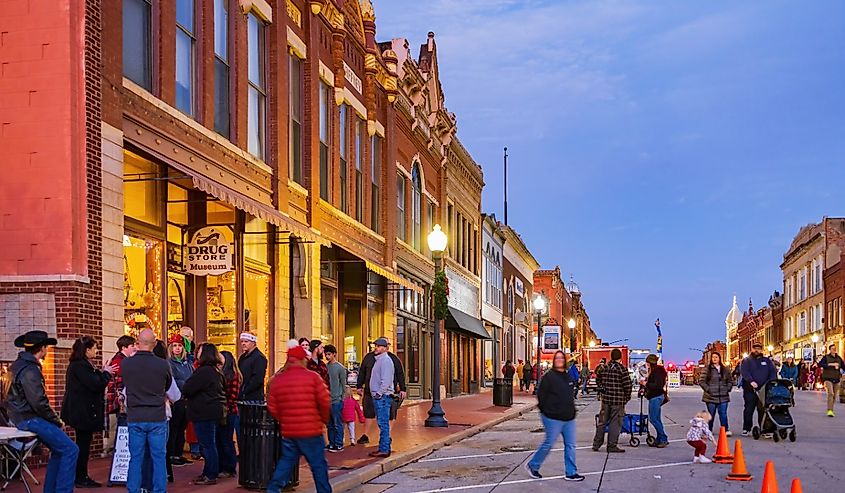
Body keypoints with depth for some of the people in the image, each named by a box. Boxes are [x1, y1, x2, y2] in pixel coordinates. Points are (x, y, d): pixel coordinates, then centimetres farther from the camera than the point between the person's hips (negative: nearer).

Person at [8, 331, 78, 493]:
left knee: (59, 448, 18)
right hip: (29, 419, -10)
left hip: (24, 415, 10)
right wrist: (57, 421, -11)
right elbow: (39, 403, -24)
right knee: (70, 450, -13)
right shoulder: (29, 370, -21)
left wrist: (54, 420, 12)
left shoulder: (20, 364, 11)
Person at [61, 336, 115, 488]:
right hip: (83, 411, -11)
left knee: (83, 443, 13)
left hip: (82, 411, 11)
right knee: (83, 443, -5)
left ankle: (82, 477, 18)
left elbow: (93, 381, 18)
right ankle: (81, 478, 1)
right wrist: (106, 373, -7)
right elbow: (96, 385, -22)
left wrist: (102, 372, 7)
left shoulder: (81, 364, 16)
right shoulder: (80, 366, -18)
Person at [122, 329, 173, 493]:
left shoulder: (126, 364, -7)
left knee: (135, 458, 8)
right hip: (157, 418, -1)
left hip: (135, 418, 1)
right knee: (159, 458, 7)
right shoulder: (163, 365, -11)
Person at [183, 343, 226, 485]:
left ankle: (210, 476, 0)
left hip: (205, 413, -10)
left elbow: (187, 390, -21)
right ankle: (208, 473, 23)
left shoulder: (204, 371, -18)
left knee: (207, 445, -4)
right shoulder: (216, 371, 13)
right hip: (215, 410, 10)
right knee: (210, 444, 15)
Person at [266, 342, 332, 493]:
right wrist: (324, 419, 6)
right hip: (311, 430, -4)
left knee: (286, 461, 17)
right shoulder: (313, 377, -9)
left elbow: (272, 407, 3)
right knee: (318, 464, 6)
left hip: (288, 431, 4)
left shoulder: (277, 380, 3)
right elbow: (325, 402, -12)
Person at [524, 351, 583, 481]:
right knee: (549, 443, -2)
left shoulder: (569, 376, 11)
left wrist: (571, 410, 17)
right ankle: (532, 465, 16)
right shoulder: (549, 376, -10)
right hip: (553, 418, -7)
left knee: (570, 445, 6)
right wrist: (545, 410, -7)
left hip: (569, 418, 7)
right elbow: (541, 394, -10)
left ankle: (571, 473, 11)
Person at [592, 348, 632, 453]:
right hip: (618, 400, -5)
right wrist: (627, 397, 1)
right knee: (615, 423, 1)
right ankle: (612, 446, 3)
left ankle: (596, 444, 17)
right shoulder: (621, 369, -10)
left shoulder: (604, 367, 5)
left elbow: (598, 380, 14)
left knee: (602, 422, 13)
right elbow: (627, 385, -13)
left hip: (606, 398, 5)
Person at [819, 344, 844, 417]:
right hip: (828, 378, -5)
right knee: (830, 393, -20)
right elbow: (820, 364, -14)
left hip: (836, 379, 5)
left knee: (834, 395, 9)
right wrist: (830, 364, -20)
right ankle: (830, 410, -23)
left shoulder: (839, 358, 9)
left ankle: (831, 410, 22)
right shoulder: (826, 357, -3)